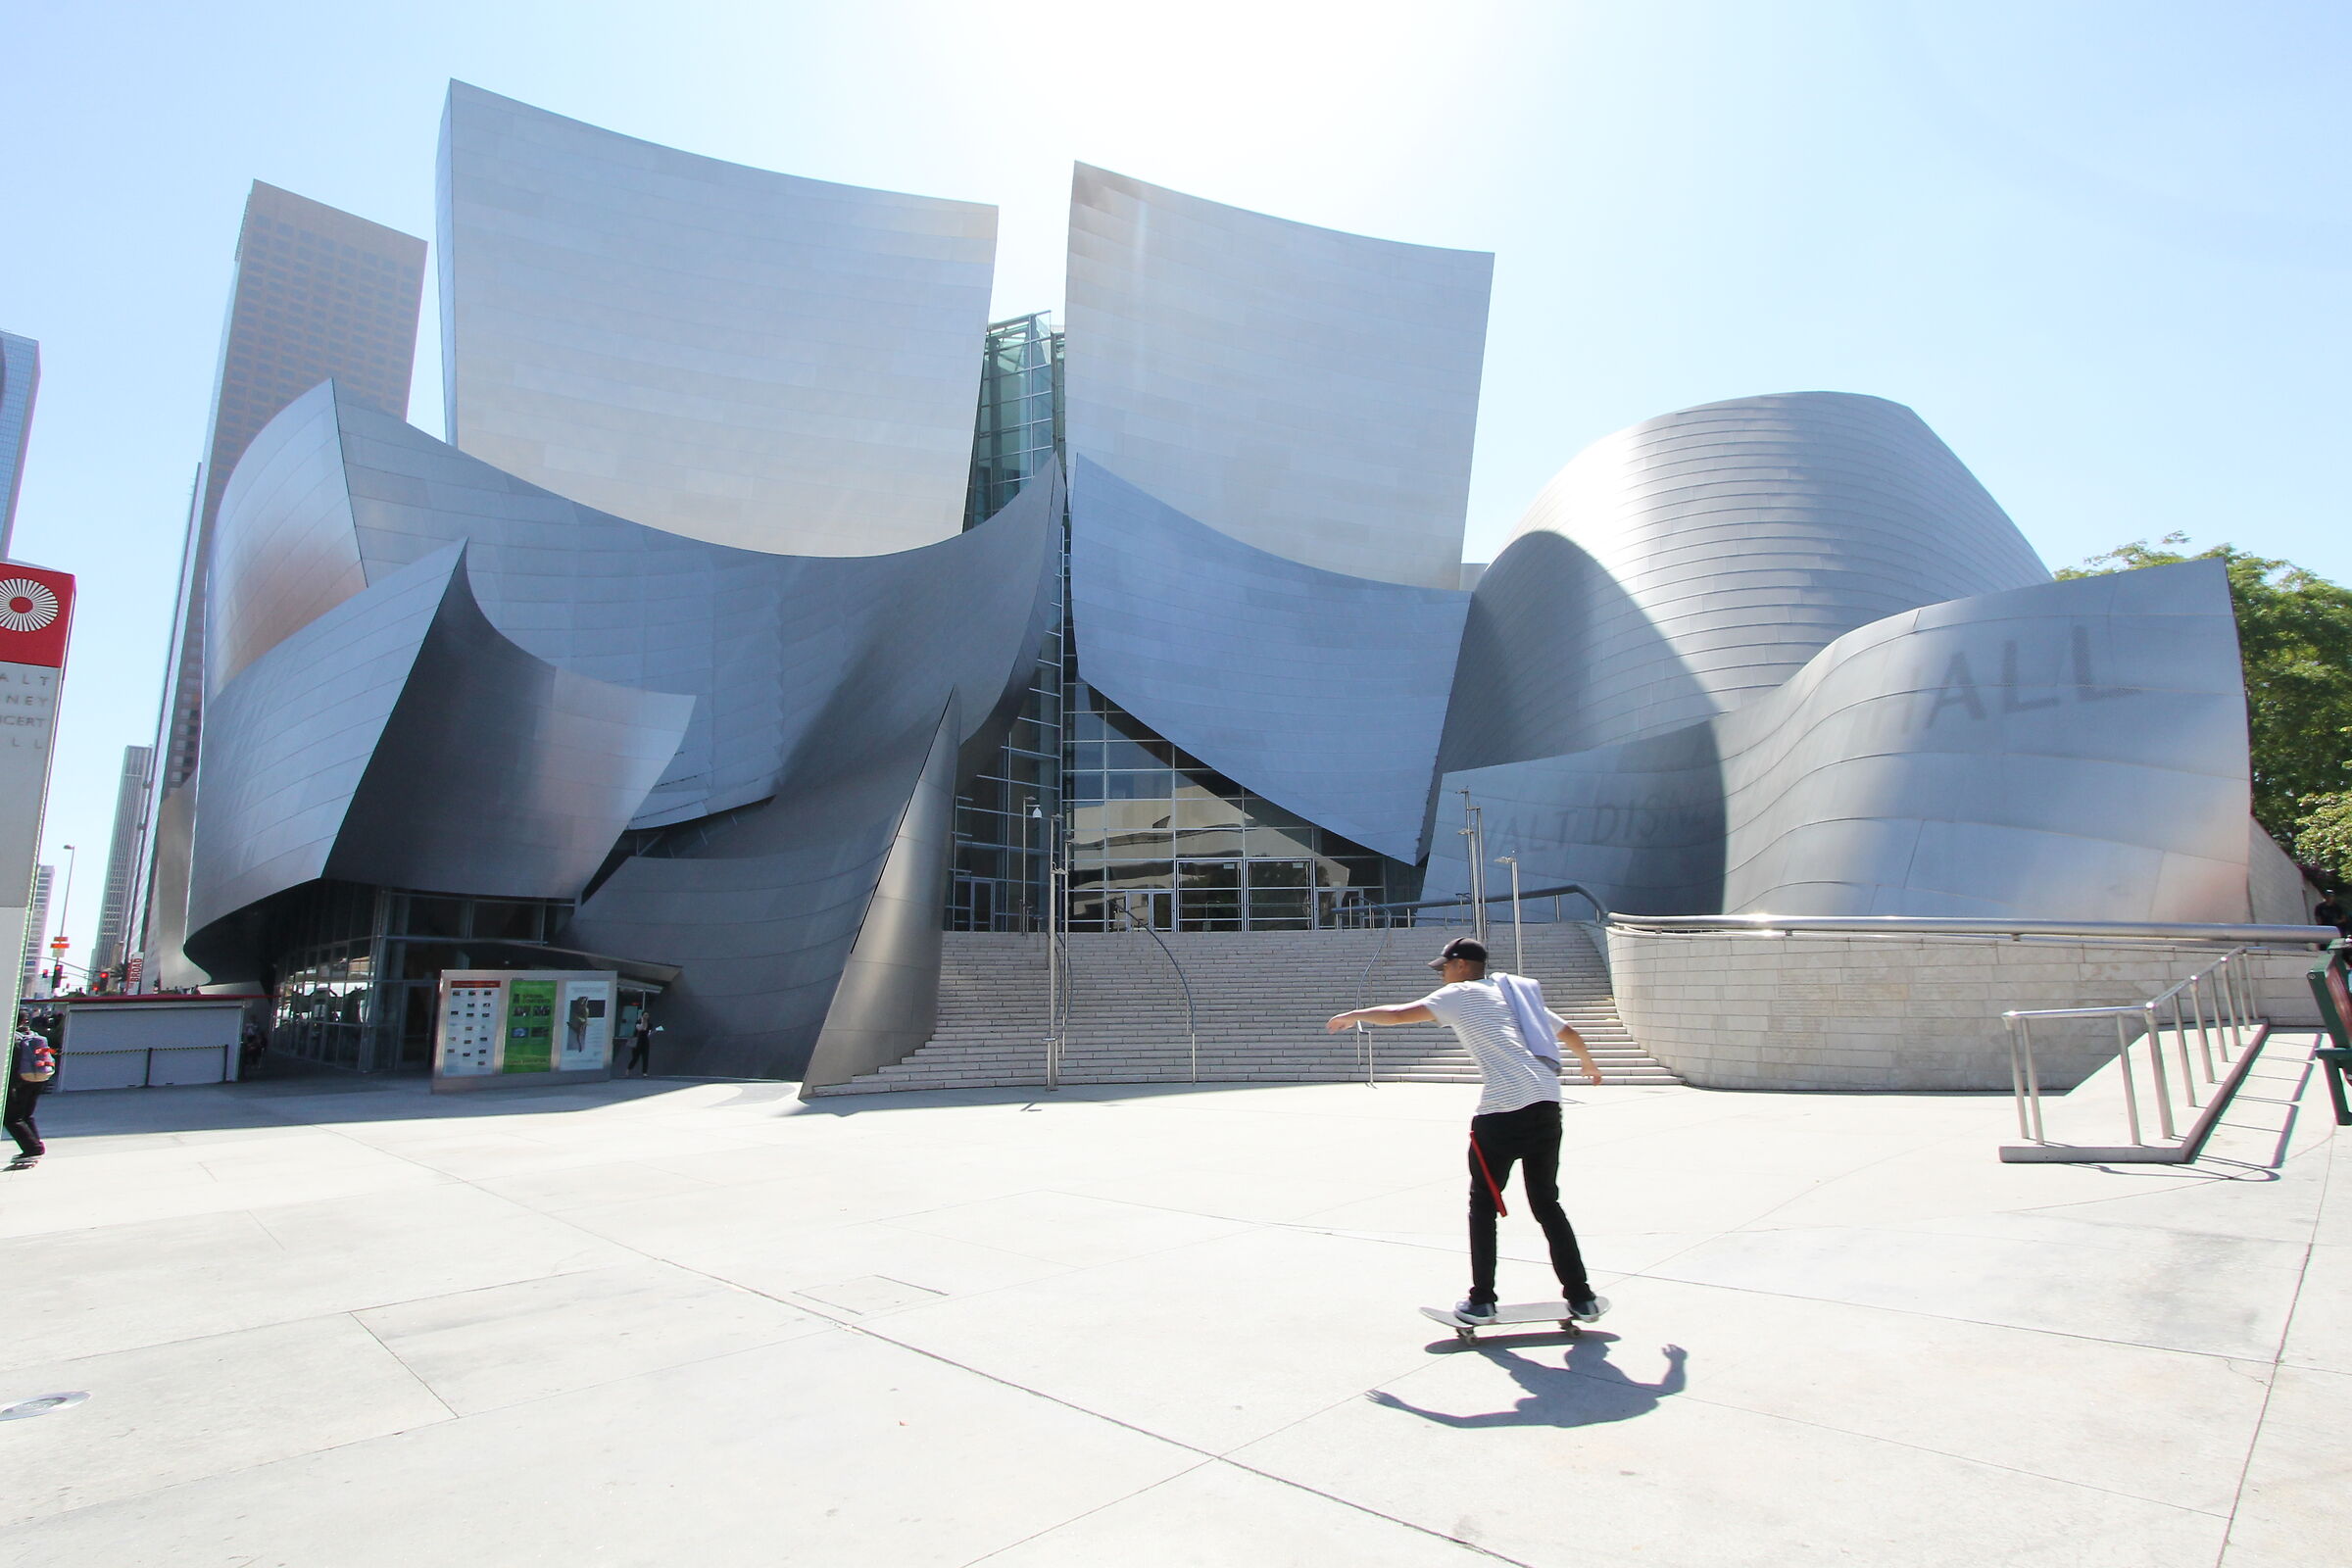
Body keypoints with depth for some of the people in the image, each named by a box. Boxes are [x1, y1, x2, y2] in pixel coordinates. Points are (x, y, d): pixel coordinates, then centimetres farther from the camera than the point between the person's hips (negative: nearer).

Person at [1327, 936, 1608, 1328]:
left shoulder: (1461, 993, 6)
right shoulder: (1519, 992, 25)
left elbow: (1401, 1014, -4)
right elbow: (1568, 1033, 33)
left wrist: (1353, 1015, 10)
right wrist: (1588, 1062, 53)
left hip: (1502, 1109, -6)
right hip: (1546, 1104, 6)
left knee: (1483, 1206, 8)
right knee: (1547, 1204, 18)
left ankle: (1481, 1302, 11)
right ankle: (1581, 1298, 17)